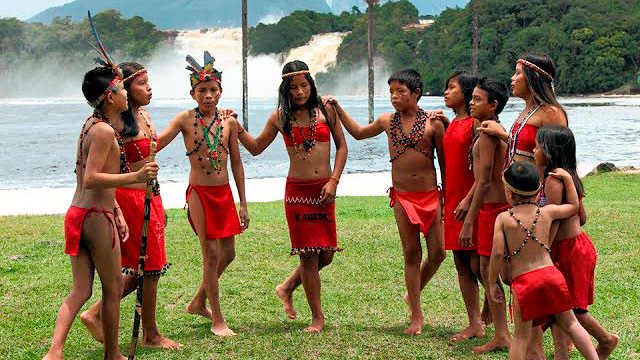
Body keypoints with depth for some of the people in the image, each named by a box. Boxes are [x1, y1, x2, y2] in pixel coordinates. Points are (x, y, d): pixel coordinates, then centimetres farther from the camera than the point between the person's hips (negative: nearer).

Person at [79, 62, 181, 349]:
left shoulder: (144, 115, 12)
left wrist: (158, 203, 22)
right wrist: (116, 212, -23)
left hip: (149, 197, 9)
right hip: (129, 197, -9)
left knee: (144, 269, 11)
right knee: (149, 267, 0)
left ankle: (96, 313, 19)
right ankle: (151, 334, 13)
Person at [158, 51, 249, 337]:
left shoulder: (228, 122, 4)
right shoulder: (186, 120, -6)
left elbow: (236, 163, 9)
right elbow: (154, 144, -16)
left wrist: (243, 204, 8)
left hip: (224, 193, 5)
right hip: (200, 193, -5)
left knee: (228, 253, 12)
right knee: (211, 255, -3)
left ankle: (198, 302, 32)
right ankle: (217, 320, 7)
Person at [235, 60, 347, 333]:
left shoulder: (325, 110, 2)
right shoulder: (280, 117, 3)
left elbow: (341, 146, 7)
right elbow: (256, 148, 14)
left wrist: (334, 180, -3)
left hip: (324, 190, 2)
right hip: (297, 190, -1)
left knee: (326, 254, 3)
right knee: (309, 255, -1)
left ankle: (287, 288, 30)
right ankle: (317, 317, 13)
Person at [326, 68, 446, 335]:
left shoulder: (432, 123, -4)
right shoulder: (387, 121, 5)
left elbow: (444, 162, 1)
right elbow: (359, 133, 24)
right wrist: (337, 109, 17)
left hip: (430, 195, -1)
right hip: (402, 196, 1)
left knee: (438, 252, -2)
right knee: (411, 254, 2)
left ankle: (413, 293, 26)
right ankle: (416, 318, 8)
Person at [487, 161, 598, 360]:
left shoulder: (503, 218, -3)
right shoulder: (547, 212, 6)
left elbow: (498, 254, -9)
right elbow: (573, 206, 25)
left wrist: (492, 283, 2)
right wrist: (567, 178, 31)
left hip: (522, 282, -2)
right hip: (551, 274, 3)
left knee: (521, 335, 7)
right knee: (570, 323, 15)